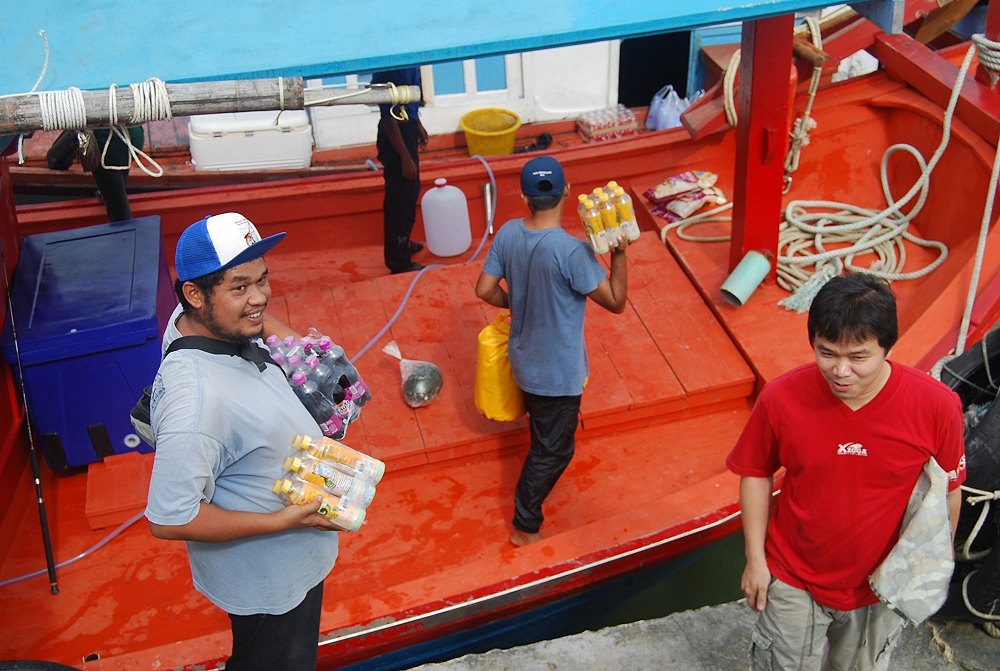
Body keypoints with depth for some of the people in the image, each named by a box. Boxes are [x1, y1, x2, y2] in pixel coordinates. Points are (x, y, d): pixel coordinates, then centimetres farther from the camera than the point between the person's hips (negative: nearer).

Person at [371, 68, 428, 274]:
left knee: (409, 192, 24)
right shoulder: (389, 66, -29)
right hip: (396, 135, -9)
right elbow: (388, 115, -25)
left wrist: (418, 125, 24)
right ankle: (399, 261, 17)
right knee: (401, 199, 3)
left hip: (407, 128, 9)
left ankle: (401, 243, 43)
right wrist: (405, 158, -22)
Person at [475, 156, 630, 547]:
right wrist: (619, 251, -17)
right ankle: (524, 527, 23)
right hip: (557, 371, -6)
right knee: (553, 450, 11)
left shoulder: (508, 234, -10)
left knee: (543, 433, 33)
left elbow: (485, 289, 0)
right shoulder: (571, 251, -30)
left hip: (525, 360, 6)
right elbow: (616, 301, -23)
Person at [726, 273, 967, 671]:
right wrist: (755, 559, -3)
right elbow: (756, 474, -6)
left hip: (882, 585, 1)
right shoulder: (781, 399, -23)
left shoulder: (936, 406, -24)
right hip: (793, 581, -1)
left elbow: (947, 491, -7)